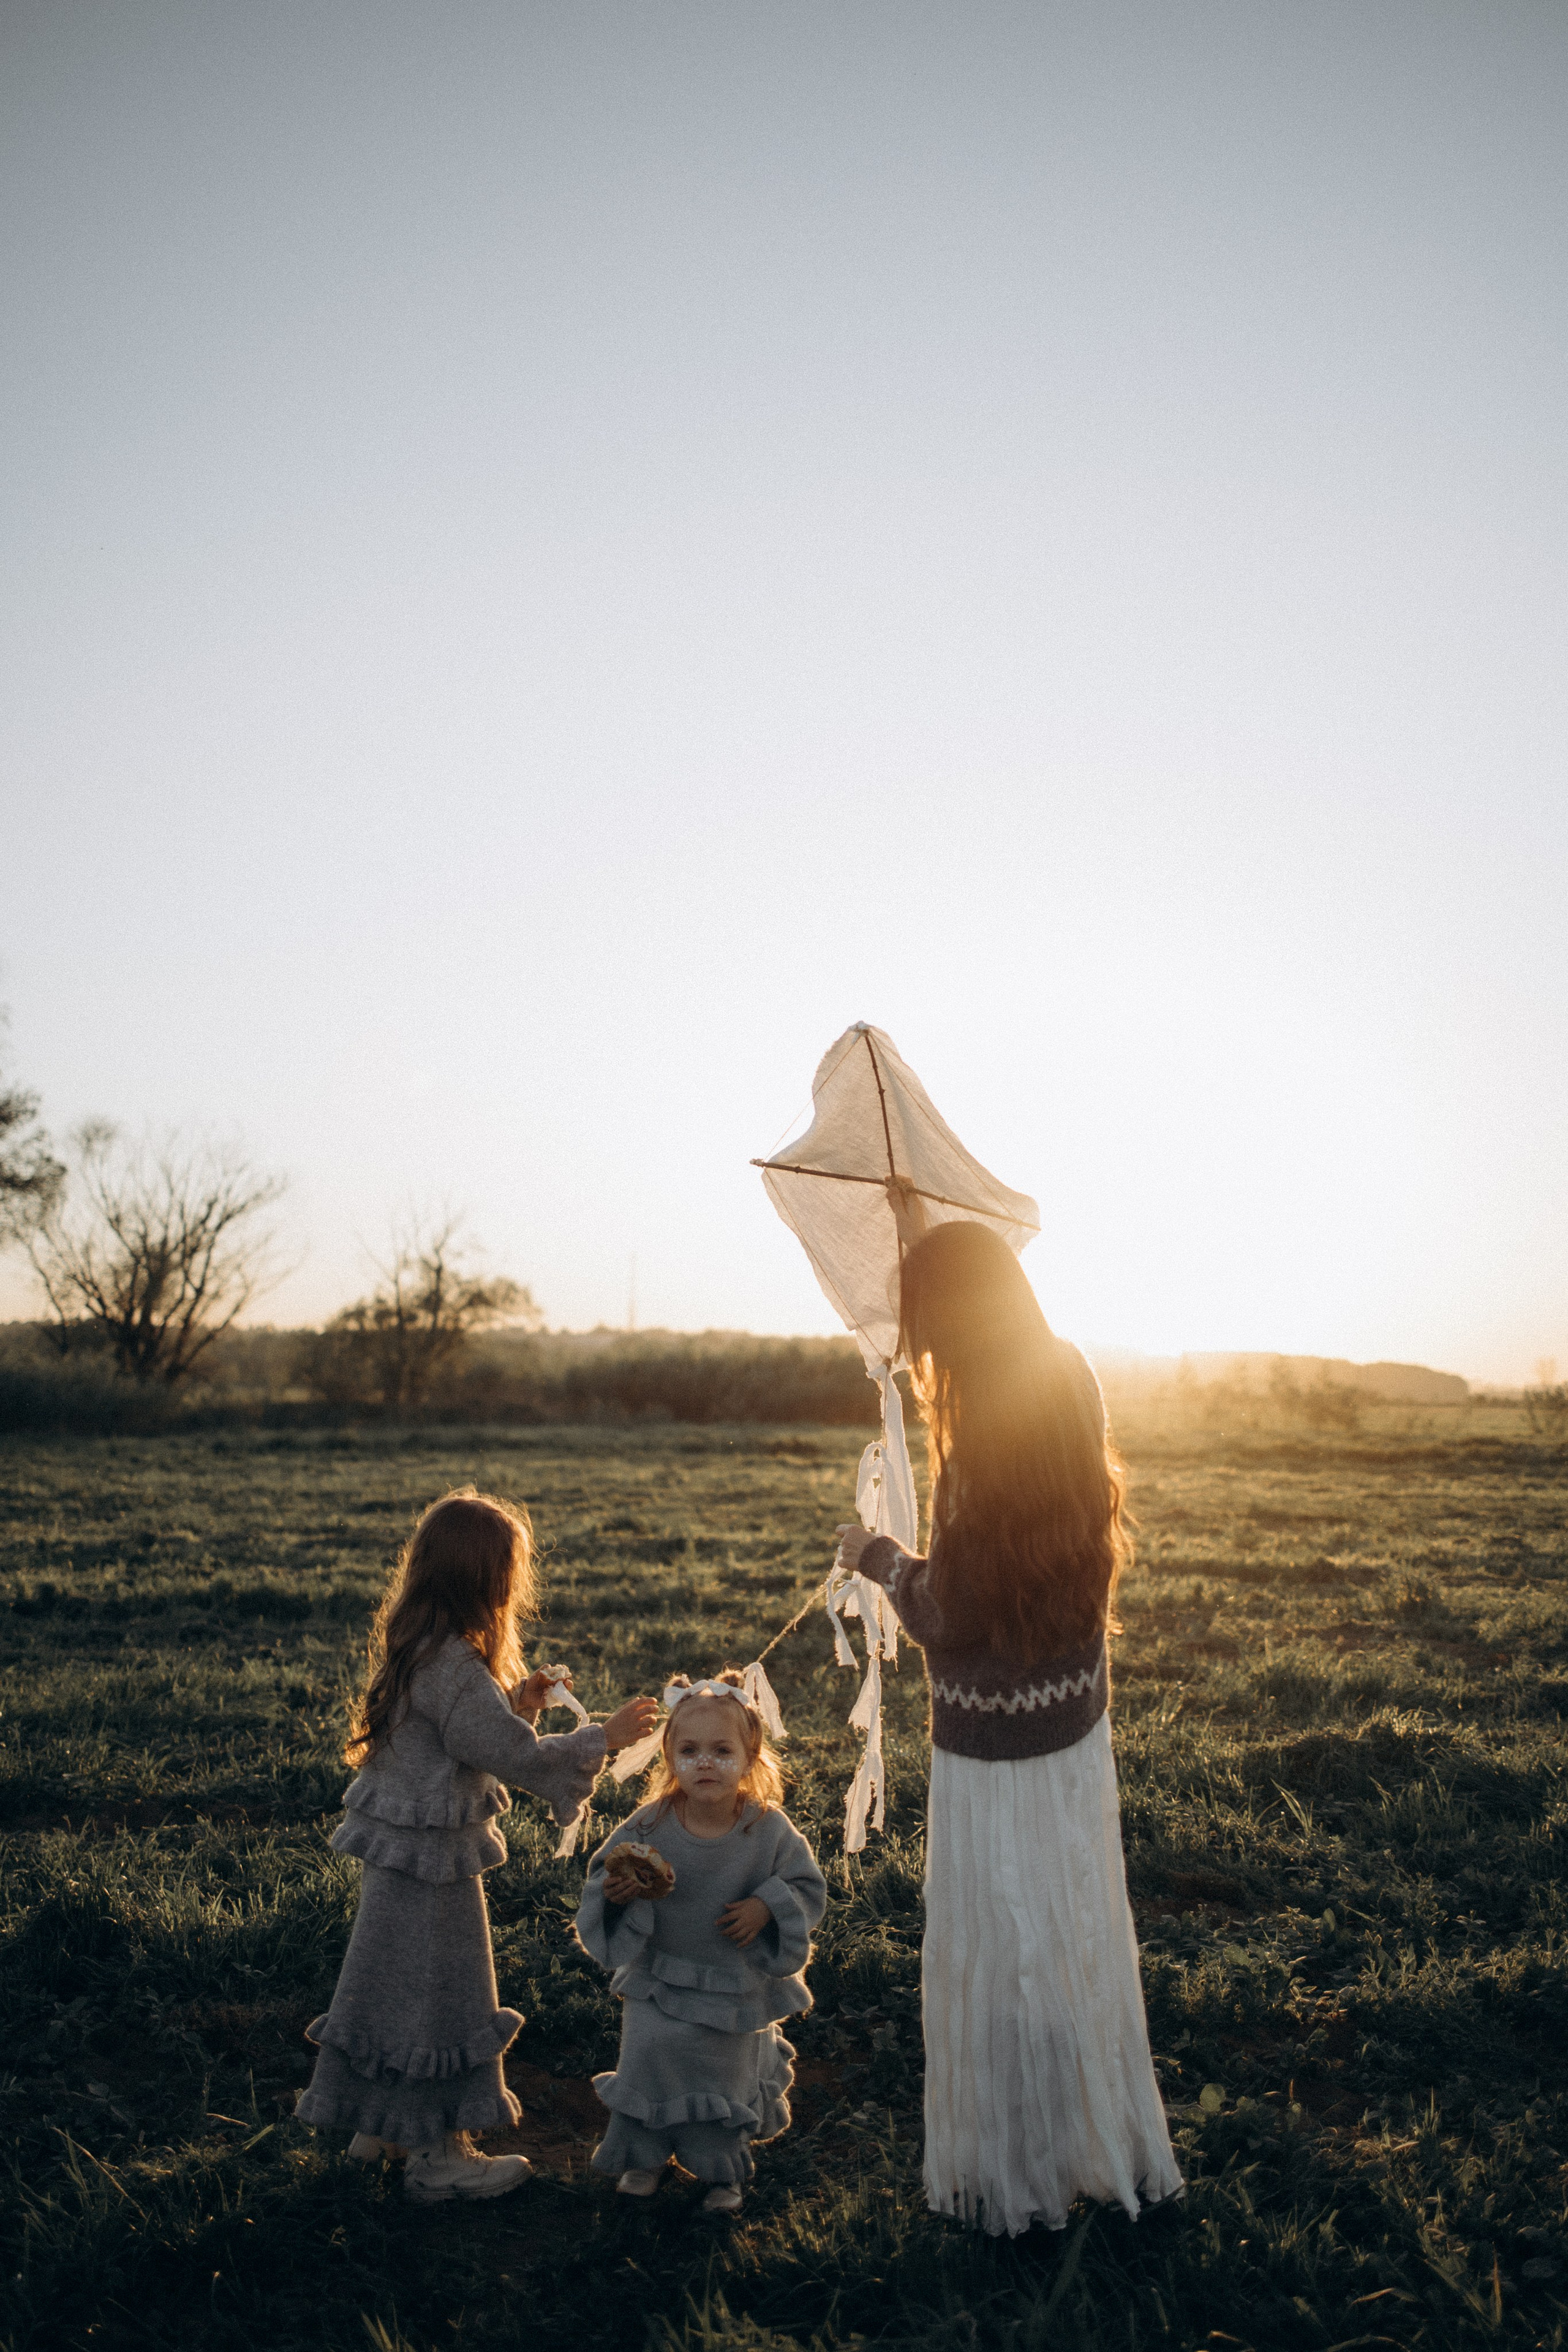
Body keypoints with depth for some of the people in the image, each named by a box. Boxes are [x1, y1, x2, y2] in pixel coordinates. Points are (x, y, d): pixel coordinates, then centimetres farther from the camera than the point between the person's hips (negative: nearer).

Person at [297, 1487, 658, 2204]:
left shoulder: (415, 1644, 4)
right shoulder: (452, 1666, -27)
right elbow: (517, 1757, -25)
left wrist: (513, 1705, 1)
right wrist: (605, 1735, -15)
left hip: (401, 1847, 10)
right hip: (431, 1855, -10)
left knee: (400, 1984, 22)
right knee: (437, 1994, 4)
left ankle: (380, 2124, 37)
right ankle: (439, 2156, 19)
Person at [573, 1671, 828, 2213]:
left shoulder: (770, 1830, -18)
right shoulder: (650, 1825, -17)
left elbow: (809, 1887, -7)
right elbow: (606, 1873, -5)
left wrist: (768, 1905, -24)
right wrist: (616, 1890, -27)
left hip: (737, 1983, 0)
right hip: (660, 1977, 1)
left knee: (727, 2074, 12)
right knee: (647, 2058, 4)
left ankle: (722, 2169, 38)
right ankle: (645, 2154, 33)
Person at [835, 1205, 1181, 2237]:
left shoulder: (987, 1438, -26)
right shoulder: (1071, 1387, -4)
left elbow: (951, 1617, -20)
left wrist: (877, 1556, -2)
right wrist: (925, 1240, 30)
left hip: (996, 1744, -7)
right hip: (1078, 1724, 8)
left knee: (1001, 1956, 10)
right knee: (1082, 1939, 21)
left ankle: (1020, 2175, 26)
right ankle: (1115, 2151, 36)